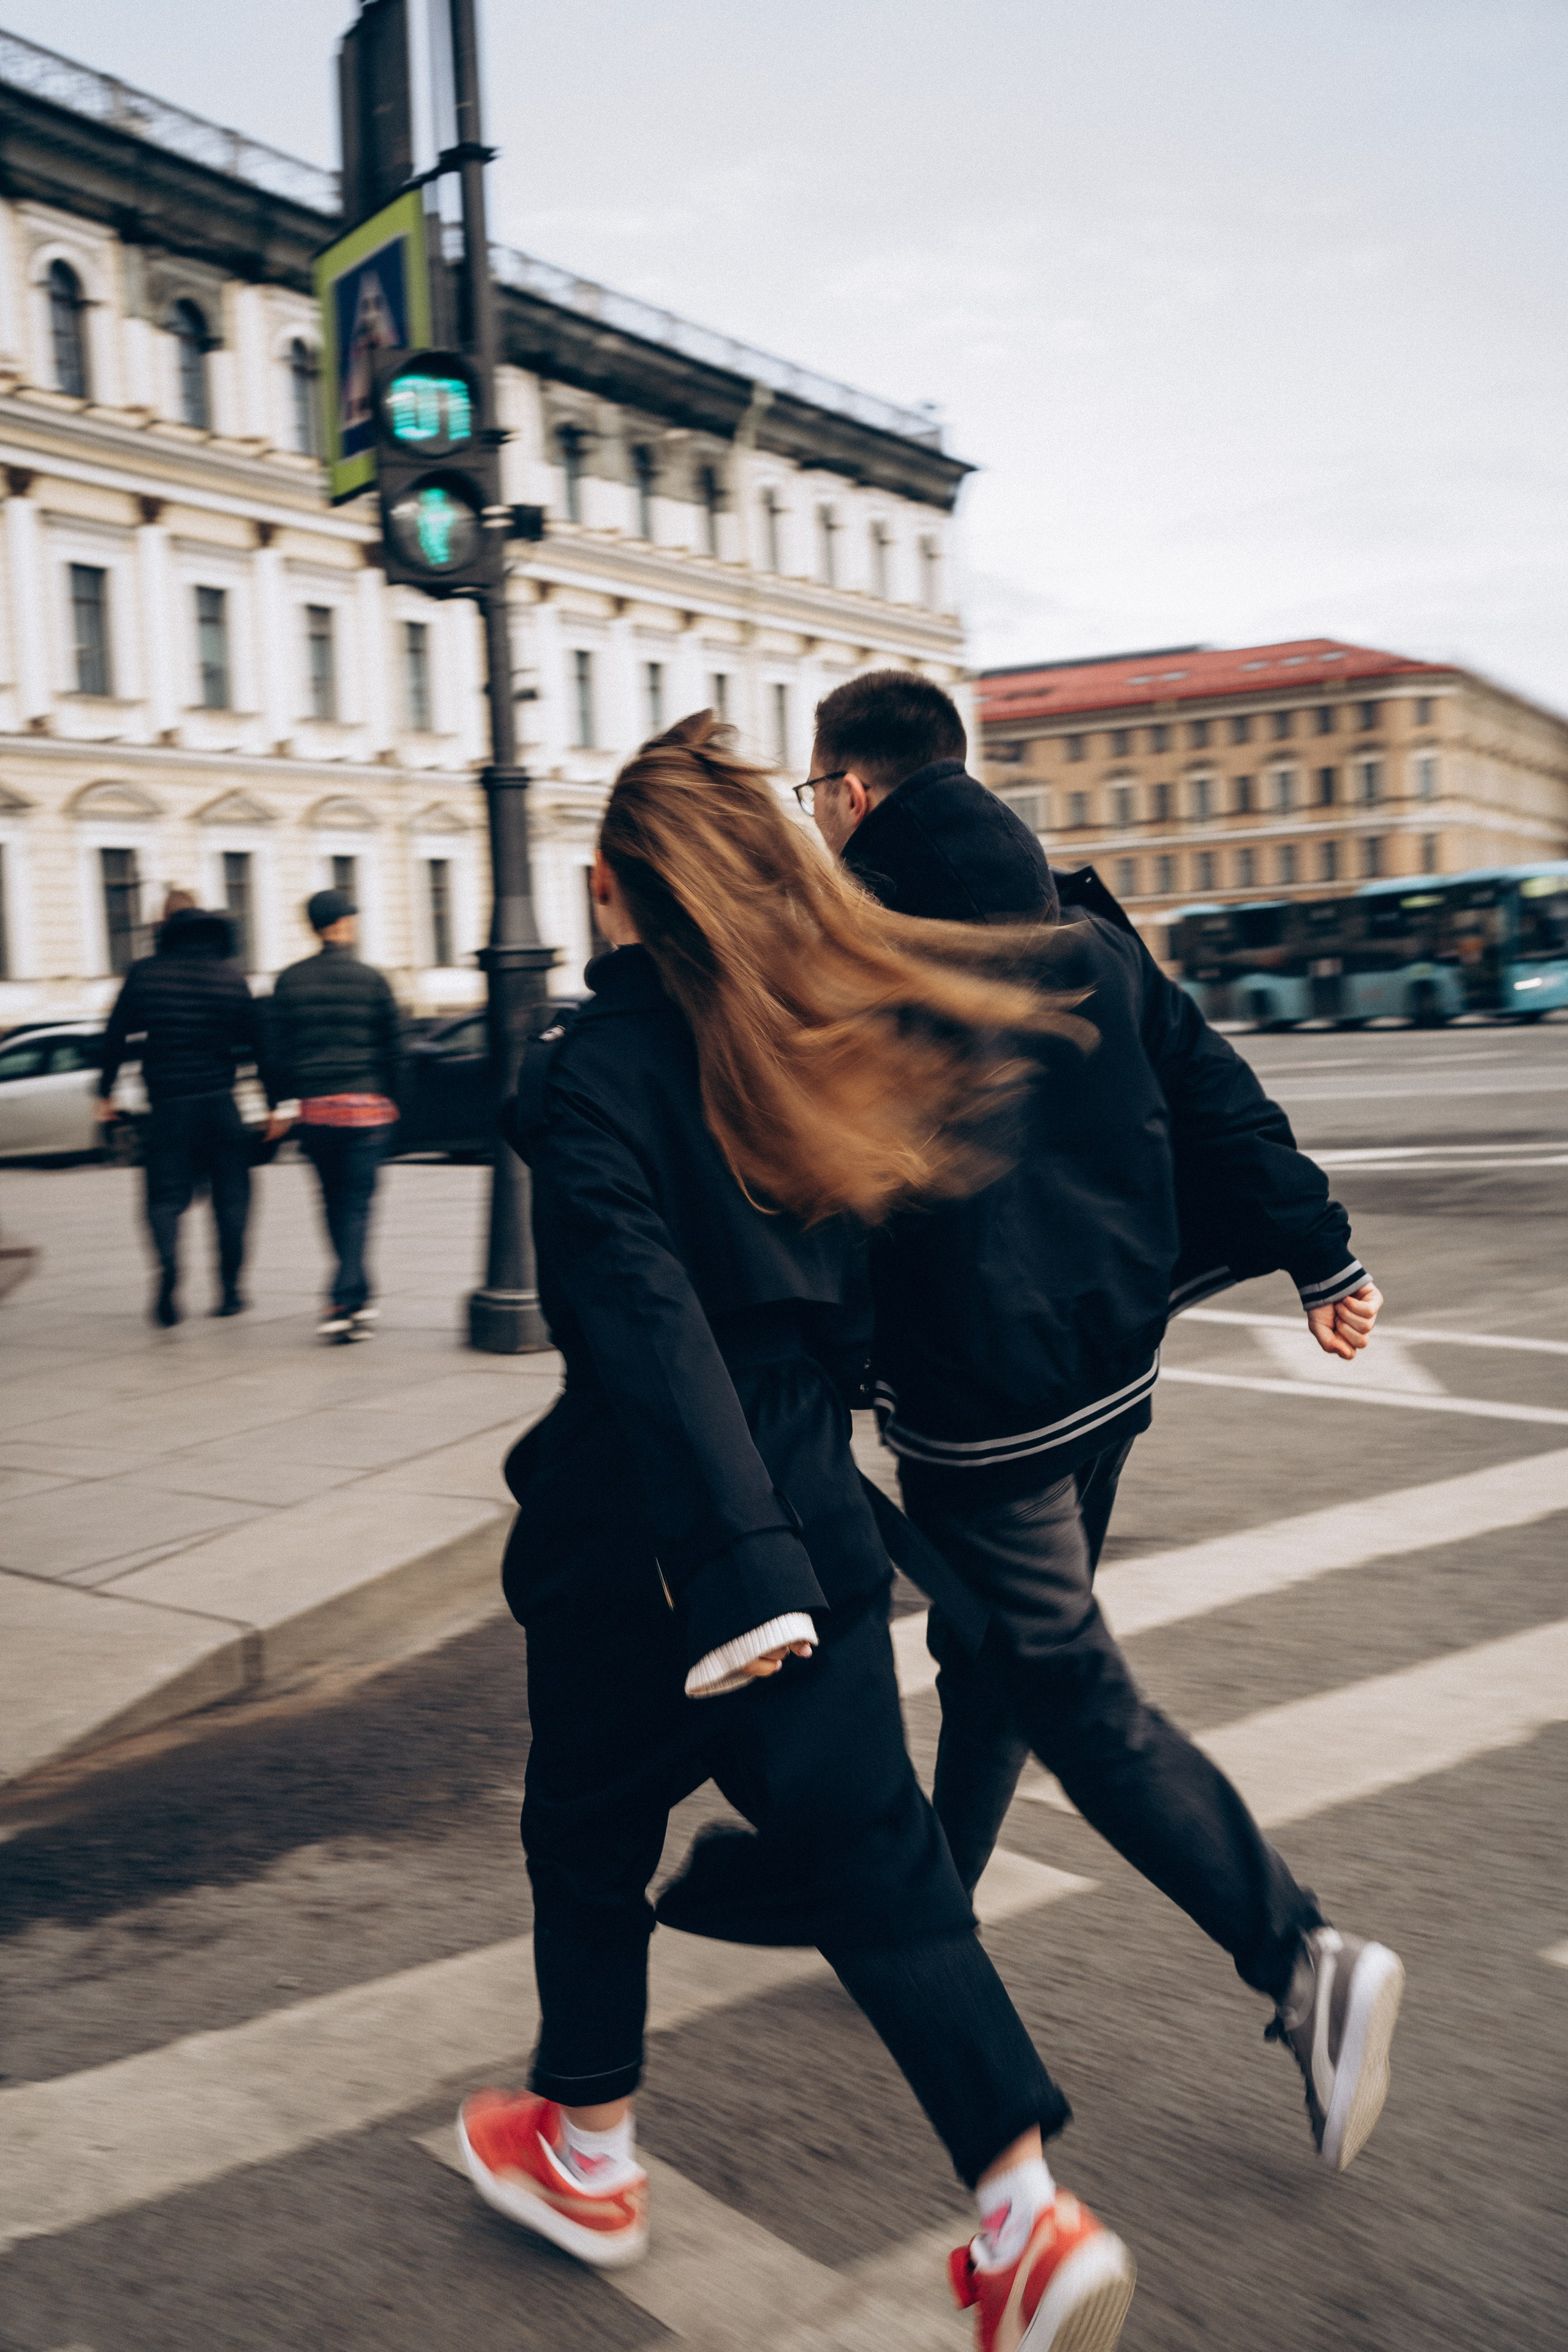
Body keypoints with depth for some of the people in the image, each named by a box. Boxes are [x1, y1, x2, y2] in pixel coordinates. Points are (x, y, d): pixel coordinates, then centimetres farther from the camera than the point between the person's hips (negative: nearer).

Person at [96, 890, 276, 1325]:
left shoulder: (144, 973, 0)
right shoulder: (231, 975, 1)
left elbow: (116, 1036, 3)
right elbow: (257, 1043, 0)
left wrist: (105, 1092, 14)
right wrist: (275, 1101, 6)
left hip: (166, 1101, 0)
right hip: (219, 1102, 0)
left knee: (166, 1196, 5)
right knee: (230, 1195, 12)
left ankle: (168, 1266, -23)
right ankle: (230, 1289, 13)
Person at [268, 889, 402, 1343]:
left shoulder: (290, 981, 4)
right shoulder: (369, 979, -3)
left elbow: (280, 1049, 5)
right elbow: (393, 1046, 0)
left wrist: (293, 1097, 14)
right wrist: (391, 1100, 12)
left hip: (314, 1109, 3)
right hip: (365, 1106, -3)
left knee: (334, 1204, 15)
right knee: (356, 1206, 0)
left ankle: (358, 1299, 23)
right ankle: (345, 1302, -12)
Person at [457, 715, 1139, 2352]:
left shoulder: (595, 1065, -16)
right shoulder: (829, 1034, 1)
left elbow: (645, 1327, -25)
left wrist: (731, 1570, -30)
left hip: (639, 1539, -4)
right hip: (813, 1511, 5)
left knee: (589, 1838, 19)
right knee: (871, 1854, 12)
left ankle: (586, 2157, 38)